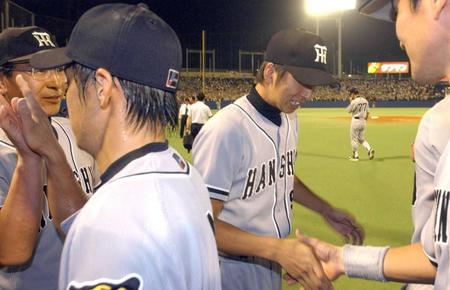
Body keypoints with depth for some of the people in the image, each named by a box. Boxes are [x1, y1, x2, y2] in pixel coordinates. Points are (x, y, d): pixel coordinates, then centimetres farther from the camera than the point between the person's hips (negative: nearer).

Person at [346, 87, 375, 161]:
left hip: (356, 120, -7)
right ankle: (369, 149, -5)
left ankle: (355, 156, 7)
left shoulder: (354, 101, -16)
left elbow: (348, 110, -6)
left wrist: (350, 101, 2)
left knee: (354, 138, 3)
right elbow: (367, 112, 12)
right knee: (361, 138, 17)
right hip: (363, 121, 7)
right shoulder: (365, 100, 8)